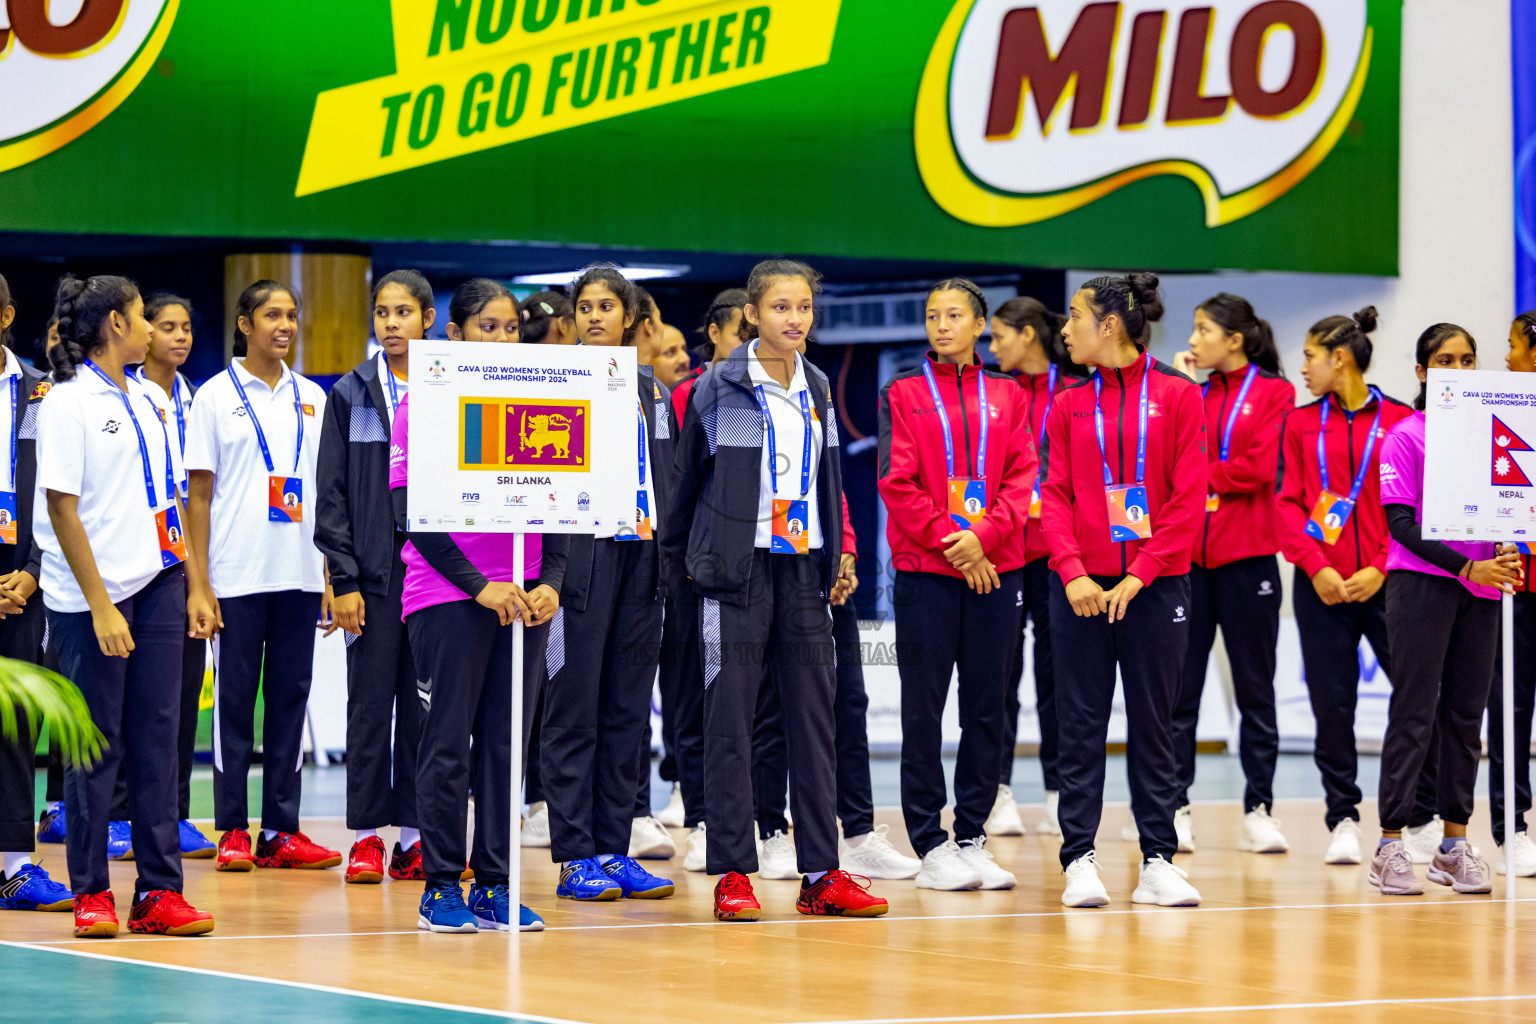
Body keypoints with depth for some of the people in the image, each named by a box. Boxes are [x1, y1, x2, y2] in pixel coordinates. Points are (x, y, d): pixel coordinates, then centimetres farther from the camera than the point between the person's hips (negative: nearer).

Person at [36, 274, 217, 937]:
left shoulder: (151, 401, 13)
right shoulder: (68, 403, -8)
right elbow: (62, 509, -11)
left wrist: (195, 585, 12)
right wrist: (100, 605, -15)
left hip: (158, 584, 6)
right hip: (90, 595, -6)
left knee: (156, 734, 3)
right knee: (96, 743, 0)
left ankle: (158, 890, 5)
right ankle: (91, 893, 8)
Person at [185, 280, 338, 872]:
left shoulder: (311, 397, 11)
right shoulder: (216, 396, 1)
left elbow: (325, 490, 13)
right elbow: (200, 495, 0)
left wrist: (330, 574, 7)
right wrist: (198, 580, -6)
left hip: (300, 573, 3)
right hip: (237, 574, -3)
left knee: (291, 694, 4)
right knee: (235, 696, 0)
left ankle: (282, 830, 8)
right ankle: (232, 831, 5)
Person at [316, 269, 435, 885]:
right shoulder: (351, 394, 4)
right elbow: (331, 493, 2)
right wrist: (343, 580, -6)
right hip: (374, 568, -1)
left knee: (425, 703, 3)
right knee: (371, 701, 1)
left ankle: (415, 835, 7)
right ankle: (366, 836, 7)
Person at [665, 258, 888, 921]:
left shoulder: (816, 389, 11)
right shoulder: (718, 389, -5)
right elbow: (687, 477, 3)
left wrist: (837, 552, 16)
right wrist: (675, 557, 7)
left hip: (803, 568, 5)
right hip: (737, 569, -5)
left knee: (814, 718, 4)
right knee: (730, 720, -3)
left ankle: (822, 873, 7)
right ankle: (733, 873, 1)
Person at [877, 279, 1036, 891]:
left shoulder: (1007, 397, 10)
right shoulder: (903, 396, 4)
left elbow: (1022, 476, 3)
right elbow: (897, 483, -3)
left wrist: (983, 536, -12)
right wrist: (948, 541, -12)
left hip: (996, 569, 2)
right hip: (924, 569, -2)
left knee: (987, 706, 4)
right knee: (924, 707, -2)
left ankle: (973, 836, 12)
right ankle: (931, 845, 2)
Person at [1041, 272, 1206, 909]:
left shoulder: (1177, 396, 0)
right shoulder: (1069, 405, 9)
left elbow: (1188, 499, -5)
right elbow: (1055, 495, 4)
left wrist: (1138, 576, -12)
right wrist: (1072, 571, -12)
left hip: (1154, 586, -2)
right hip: (1080, 588, 2)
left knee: (1153, 724, 3)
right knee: (1081, 726, 2)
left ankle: (1158, 862, 6)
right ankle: (1079, 860, 4)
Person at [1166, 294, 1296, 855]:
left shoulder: (1274, 393, 0)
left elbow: (1258, 468, -11)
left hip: (1246, 556, -3)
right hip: (1187, 553, 3)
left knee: (1255, 689, 3)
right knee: (1179, 687, 1)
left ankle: (1259, 810, 7)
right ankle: (1176, 809, 6)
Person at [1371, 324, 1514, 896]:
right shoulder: (1405, 436, -2)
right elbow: (1400, 522, -8)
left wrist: (1506, 556, -5)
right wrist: (1466, 567, -17)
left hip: (1480, 588, 5)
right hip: (1420, 582, -5)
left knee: (1467, 714, 5)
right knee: (1415, 713, -6)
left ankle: (1454, 844, 10)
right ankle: (1391, 846, -4)